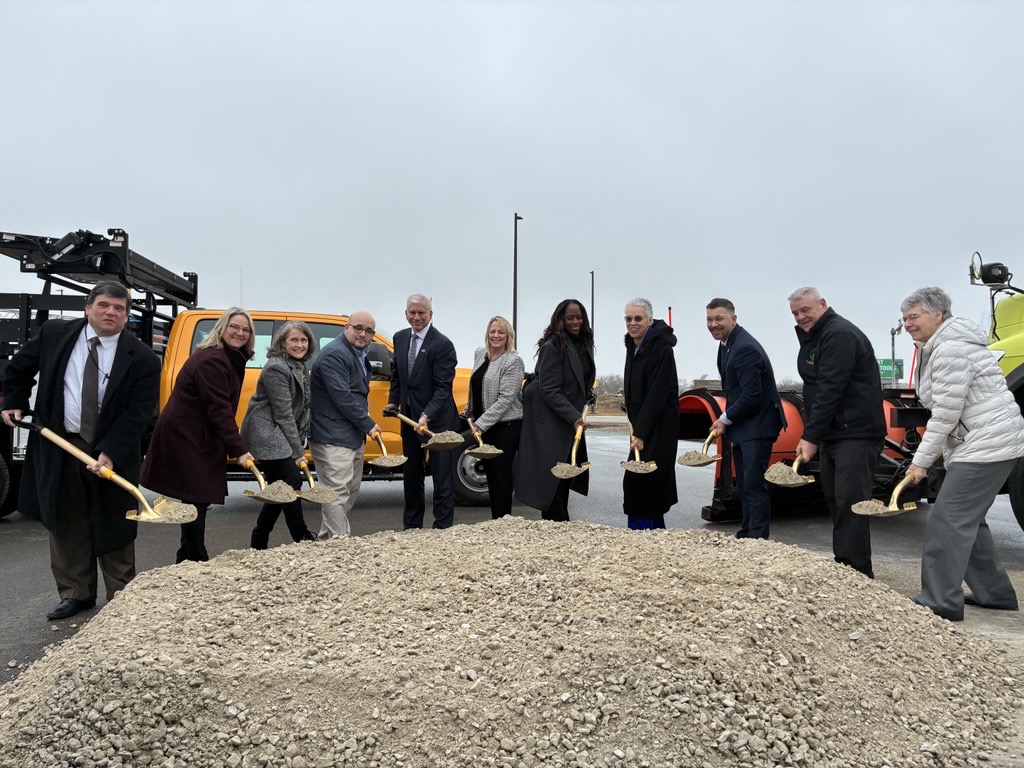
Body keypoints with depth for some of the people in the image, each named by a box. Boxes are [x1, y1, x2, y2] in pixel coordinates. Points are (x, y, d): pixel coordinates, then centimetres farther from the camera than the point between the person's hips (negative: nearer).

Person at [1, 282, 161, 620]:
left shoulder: (142, 358, -11)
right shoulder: (54, 334, 0)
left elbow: (137, 414, -14)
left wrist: (110, 453, -22)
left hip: (111, 453, -3)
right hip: (59, 446, 3)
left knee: (112, 527, 7)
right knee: (66, 524, 11)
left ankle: (121, 597, 19)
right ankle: (75, 594, 25)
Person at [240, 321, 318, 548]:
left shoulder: (299, 367, 13)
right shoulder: (276, 368, -16)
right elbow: (283, 413, -19)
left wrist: (299, 447, 8)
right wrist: (297, 450, -16)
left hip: (279, 437, 10)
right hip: (266, 435, -10)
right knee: (292, 482, -10)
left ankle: (258, 543, 24)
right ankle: (302, 538, 2)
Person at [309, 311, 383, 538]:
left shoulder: (359, 355, 16)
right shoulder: (334, 354, -16)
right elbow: (341, 397, -23)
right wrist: (368, 424, -15)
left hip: (353, 436, 11)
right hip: (333, 438, -11)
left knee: (351, 492, 16)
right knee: (338, 494, -9)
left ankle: (327, 539, 26)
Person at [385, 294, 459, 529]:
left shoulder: (442, 345, -16)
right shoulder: (400, 338, 6)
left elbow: (443, 388, -19)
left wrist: (427, 416, -29)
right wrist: (393, 401, 10)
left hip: (437, 420, -7)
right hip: (409, 417, 7)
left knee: (442, 479, 1)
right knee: (411, 477, 17)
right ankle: (411, 527, 29)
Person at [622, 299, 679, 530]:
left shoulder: (661, 348, -18)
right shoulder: (632, 344, 8)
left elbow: (657, 395, -22)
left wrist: (641, 433, -25)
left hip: (659, 425, -8)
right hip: (641, 422, 8)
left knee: (638, 480, -9)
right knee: (654, 482, 15)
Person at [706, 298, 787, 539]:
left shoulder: (745, 349, -21)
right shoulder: (727, 343, 10)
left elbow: (751, 396, -24)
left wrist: (725, 419, -12)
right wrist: (727, 421, 7)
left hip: (757, 425, -10)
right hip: (741, 426, 10)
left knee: (754, 484, -8)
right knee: (743, 485, 15)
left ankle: (757, 539, -2)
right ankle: (745, 534, 25)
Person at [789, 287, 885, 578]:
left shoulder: (839, 335, -16)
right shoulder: (812, 337, 17)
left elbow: (830, 390, -23)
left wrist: (811, 436, -25)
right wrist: (812, 434, 14)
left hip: (856, 433, -10)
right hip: (832, 433, 10)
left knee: (849, 501, -11)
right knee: (834, 499, 14)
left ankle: (855, 573, -7)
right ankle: (843, 565, 24)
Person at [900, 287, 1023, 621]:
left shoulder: (950, 349, -17)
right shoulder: (940, 347, 15)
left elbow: (945, 415, -19)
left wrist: (921, 461, -15)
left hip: (986, 445, -11)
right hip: (974, 445, 11)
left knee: (948, 519, -10)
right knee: (968, 519, 17)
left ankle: (940, 602, -5)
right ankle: (994, 592, 28)